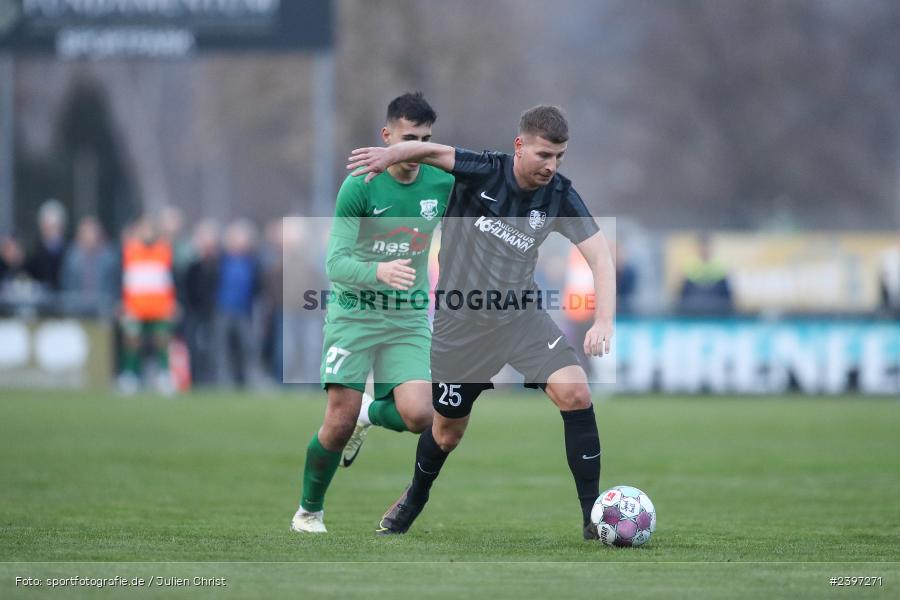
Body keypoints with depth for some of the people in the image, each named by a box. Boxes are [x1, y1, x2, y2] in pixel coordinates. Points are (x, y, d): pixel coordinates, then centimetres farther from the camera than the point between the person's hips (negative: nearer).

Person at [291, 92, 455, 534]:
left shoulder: (442, 183, -2)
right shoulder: (360, 186, -13)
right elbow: (335, 262, -18)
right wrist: (379, 271, -36)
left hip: (409, 316, 3)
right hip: (353, 312, -3)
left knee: (418, 415, -18)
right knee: (339, 421, -10)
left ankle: (370, 414, 19)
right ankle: (309, 511, 14)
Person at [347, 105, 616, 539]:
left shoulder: (559, 196, -10)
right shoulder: (483, 173, -15)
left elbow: (599, 254, -14)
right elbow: (433, 151, -25)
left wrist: (603, 320, -28)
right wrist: (392, 153, -47)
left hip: (522, 316, 1)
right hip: (461, 321, -1)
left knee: (576, 393, -21)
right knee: (447, 433, 11)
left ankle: (593, 515, -13)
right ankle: (414, 499, 45)